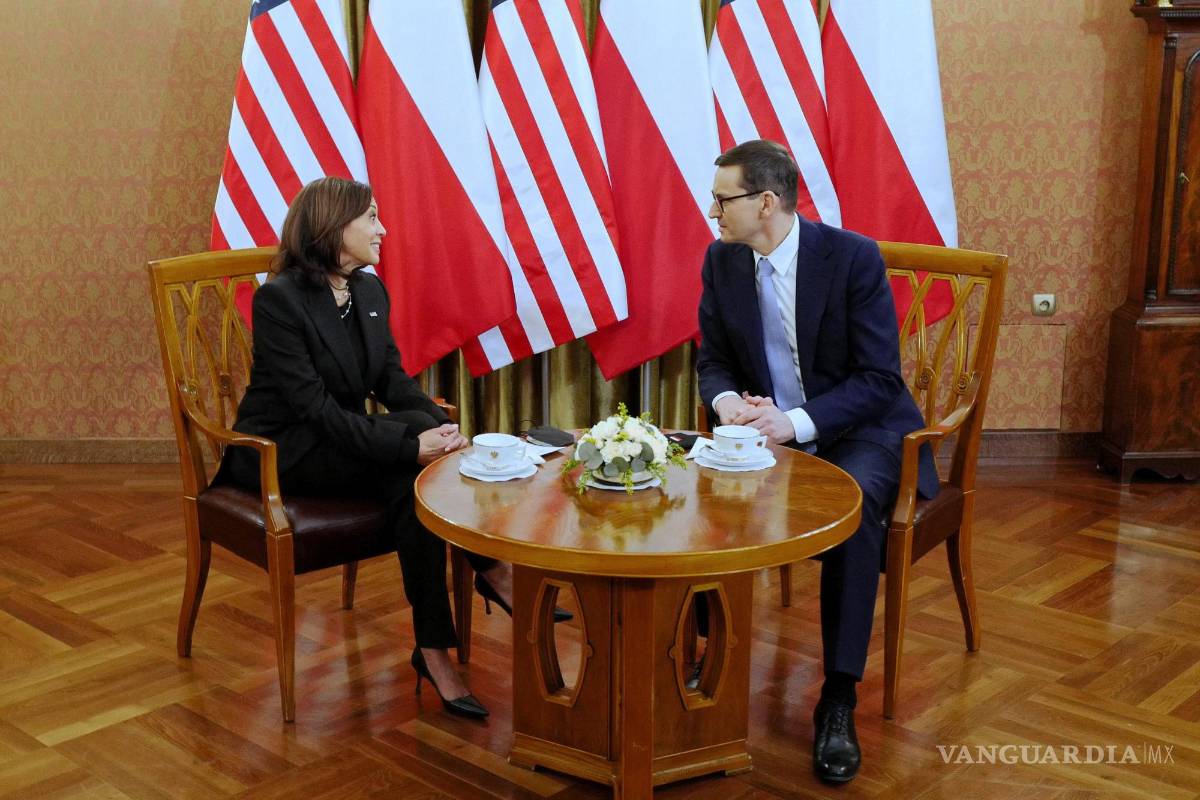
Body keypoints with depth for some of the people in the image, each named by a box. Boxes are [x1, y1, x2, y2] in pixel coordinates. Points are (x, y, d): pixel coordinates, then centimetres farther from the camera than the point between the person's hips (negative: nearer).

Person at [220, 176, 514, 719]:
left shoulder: (370, 290, 6)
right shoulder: (278, 298, -17)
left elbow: (393, 380, 2)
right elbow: (314, 407, -24)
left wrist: (443, 428, -19)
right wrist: (410, 444, -33)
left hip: (341, 443, 6)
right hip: (279, 454, -6)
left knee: (411, 480, -28)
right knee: (410, 441, -29)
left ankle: (434, 649, -27)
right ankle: (493, 570, -19)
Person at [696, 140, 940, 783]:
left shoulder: (853, 256, -15)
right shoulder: (721, 261, 0)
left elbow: (879, 378, -16)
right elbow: (712, 361, 8)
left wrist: (798, 423, -30)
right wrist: (726, 400, -16)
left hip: (857, 429, -4)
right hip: (768, 429, 4)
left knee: (852, 507, -35)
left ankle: (839, 699, -23)